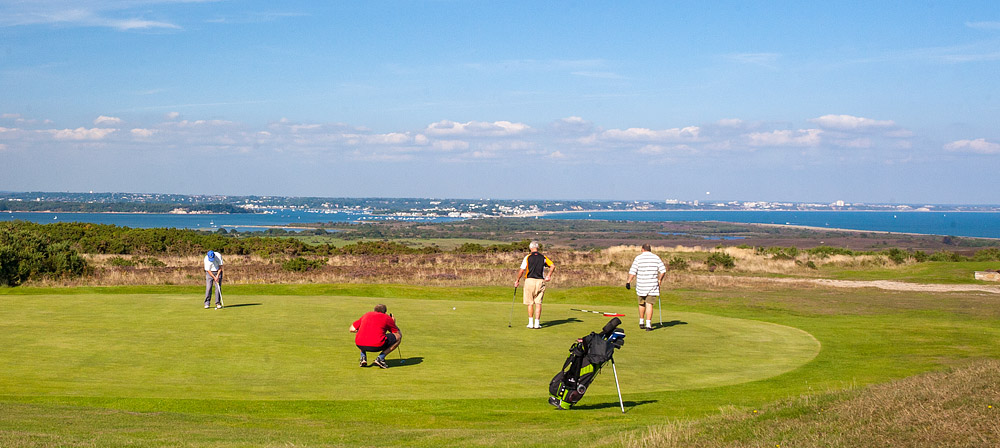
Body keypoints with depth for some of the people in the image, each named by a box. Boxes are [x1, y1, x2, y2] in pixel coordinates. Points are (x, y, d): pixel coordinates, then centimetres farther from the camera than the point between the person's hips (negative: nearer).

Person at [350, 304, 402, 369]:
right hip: (377, 346, -4)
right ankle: (380, 358, 3)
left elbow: (352, 329, 23)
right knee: (398, 337, 16)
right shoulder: (387, 317, 13)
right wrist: (394, 324, 38)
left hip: (360, 345, 5)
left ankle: (363, 357, 16)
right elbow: (398, 333, 18)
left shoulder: (367, 314, 22)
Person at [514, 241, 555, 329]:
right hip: (540, 281, 2)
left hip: (530, 281, -2)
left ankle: (531, 323, 5)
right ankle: (537, 323, 0)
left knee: (530, 303, 6)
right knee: (538, 303, 4)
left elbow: (522, 270, -5)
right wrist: (549, 276, 7)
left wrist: (517, 280, 7)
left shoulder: (528, 257, -1)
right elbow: (552, 266, -4)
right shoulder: (543, 258, 7)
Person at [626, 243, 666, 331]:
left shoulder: (638, 258, -2)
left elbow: (632, 271, -9)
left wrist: (628, 281, -4)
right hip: (653, 286, 0)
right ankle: (648, 324, -11)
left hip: (641, 286, 0)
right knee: (649, 304, -3)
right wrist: (660, 280, 15)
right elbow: (663, 271, 2)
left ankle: (641, 322, 28)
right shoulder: (656, 258, 3)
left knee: (641, 304, 18)